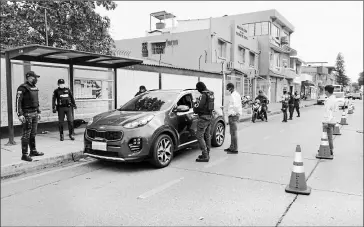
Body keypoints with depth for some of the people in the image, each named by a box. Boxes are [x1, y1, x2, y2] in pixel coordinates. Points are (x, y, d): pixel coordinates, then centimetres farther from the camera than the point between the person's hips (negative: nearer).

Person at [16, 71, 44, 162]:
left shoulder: (35, 88, 14)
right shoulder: (23, 88, -12)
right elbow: (18, 101, -17)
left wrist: (38, 112, 20)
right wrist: (20, 114, -22)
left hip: (34, 113, 8)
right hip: (27, 114, -8)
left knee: (33, 133, 15)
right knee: (26, 134, -4)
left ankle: (33, 151, 26)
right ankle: (24, 154, 2)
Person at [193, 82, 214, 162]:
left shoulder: (203, 95, -18)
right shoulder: (211, 94, 10)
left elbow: (198, 106, -21)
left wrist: (195, 109, 0)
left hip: (203, 117, -10)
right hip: (209, 116, 10)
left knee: (200, 136, -6)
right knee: (207, 136, 15)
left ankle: (205, 156, -7)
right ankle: (207, 154, 24)